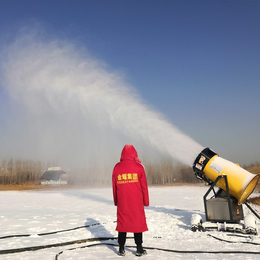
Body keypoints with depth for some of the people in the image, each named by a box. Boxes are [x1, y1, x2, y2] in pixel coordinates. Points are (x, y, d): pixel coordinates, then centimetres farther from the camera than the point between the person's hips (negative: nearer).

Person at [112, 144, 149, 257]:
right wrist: (146, 201, 7)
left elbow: (114, 186, 6)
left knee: (122, 223, 11)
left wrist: (116, 201, 16)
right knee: (138, 223, 7)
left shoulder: (117, 167, 2)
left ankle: (121, 249, 16)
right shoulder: (139, 166, -4)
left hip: (122, 202, 2)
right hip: (137, 202, -2)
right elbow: (144, 186, -2)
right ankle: (139, 249, 13)